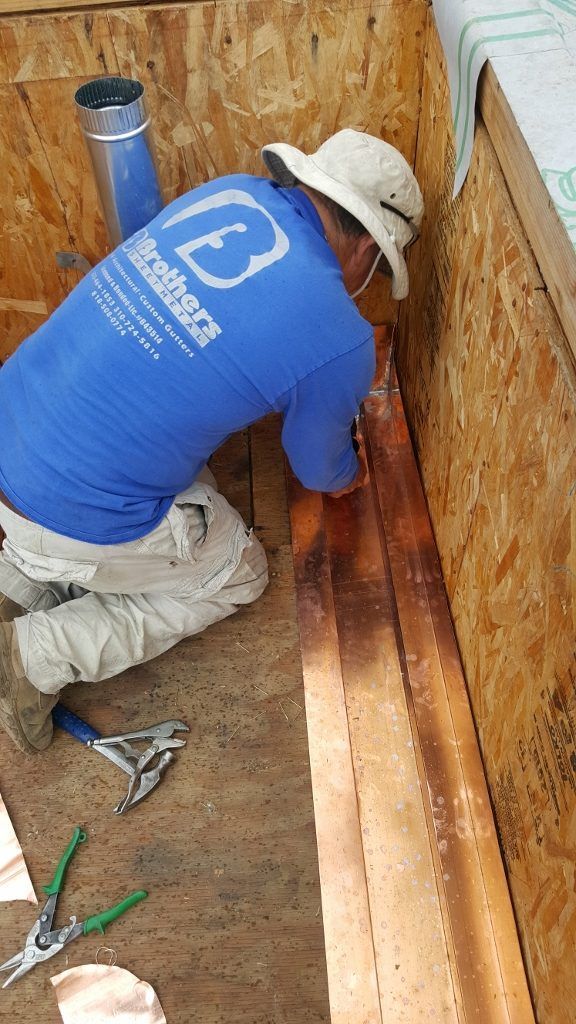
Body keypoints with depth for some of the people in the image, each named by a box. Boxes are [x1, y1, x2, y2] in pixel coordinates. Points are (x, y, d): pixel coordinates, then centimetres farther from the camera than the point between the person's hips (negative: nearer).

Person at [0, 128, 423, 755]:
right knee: (237, 576, 18)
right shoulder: (339, 344, -17)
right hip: (78, 522, -7)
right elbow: (320, 469, 4)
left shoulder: (232, 190, 2)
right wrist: (350, 474, 28)